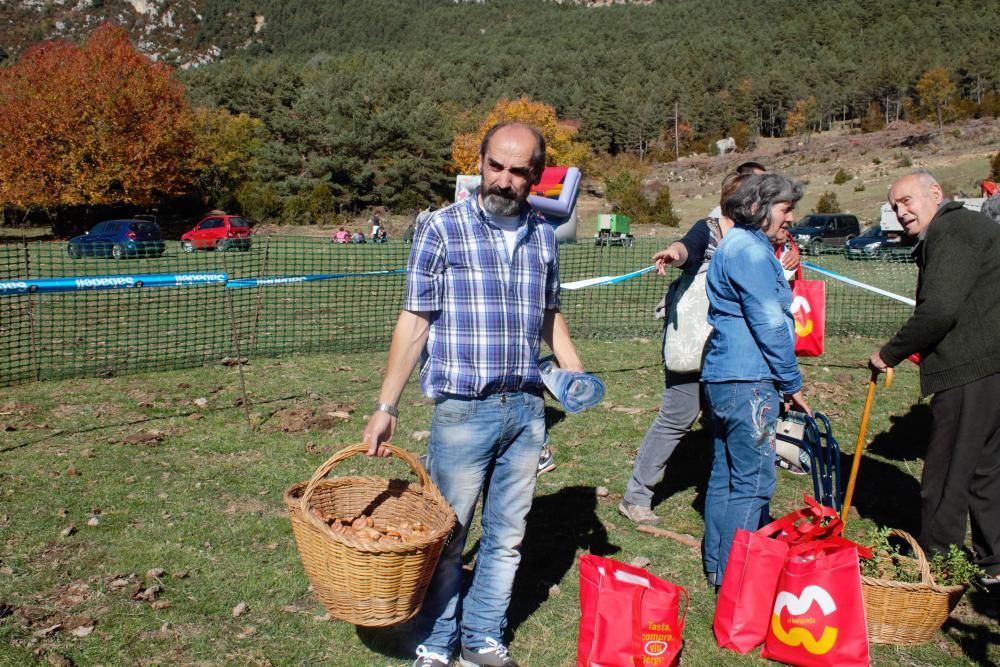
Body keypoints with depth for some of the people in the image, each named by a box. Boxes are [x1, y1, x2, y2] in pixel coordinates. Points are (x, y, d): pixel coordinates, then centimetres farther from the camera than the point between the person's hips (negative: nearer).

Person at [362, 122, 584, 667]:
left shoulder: (543, 236, 8)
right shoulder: (441, 229, -6)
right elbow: (414, 321, -6)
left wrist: (576, 373, 6)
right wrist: (386, 407, -9)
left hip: (526, 409, 5)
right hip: (462, 411, -4)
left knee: (506, 538, 13)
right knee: (446, 538, 7)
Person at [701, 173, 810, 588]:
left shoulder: (734, 246, 20)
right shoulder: (751, 250, -13)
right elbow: (769, 324, -16)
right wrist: (792, 383, -8)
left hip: (722, 378, 11)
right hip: (748, 382, -11)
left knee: (725, 475, 15)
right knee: (753, 482, -5)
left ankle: (716, 566, 25)